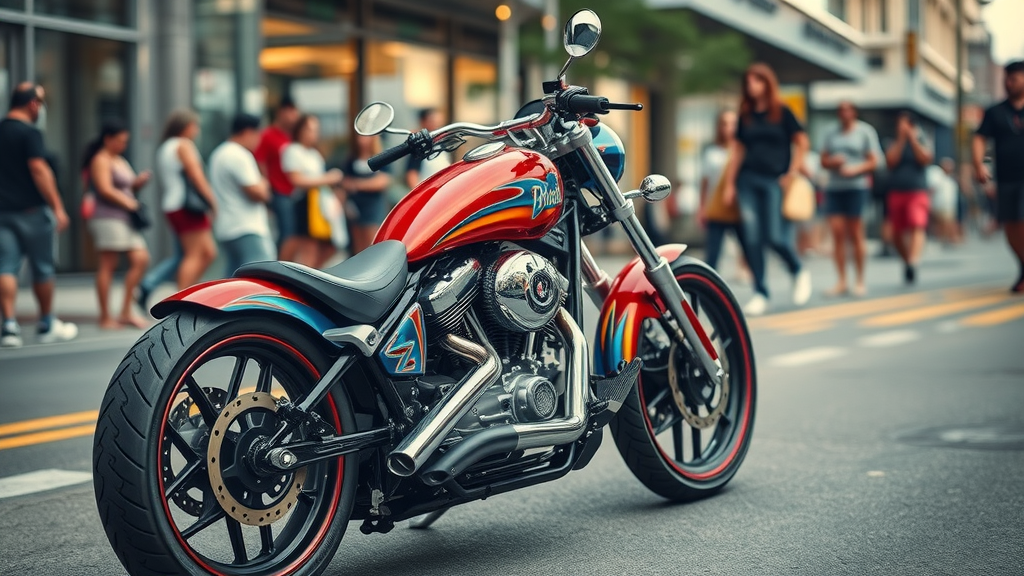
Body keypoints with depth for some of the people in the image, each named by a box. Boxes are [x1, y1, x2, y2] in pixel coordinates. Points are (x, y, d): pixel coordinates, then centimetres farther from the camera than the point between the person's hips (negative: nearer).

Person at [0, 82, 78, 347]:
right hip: (32, 211, -5)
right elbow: (39, 170, -19)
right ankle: (47, 326, 19)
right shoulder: (30, 132, -11)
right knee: (42, 268, 8)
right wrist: (57, 207, -18)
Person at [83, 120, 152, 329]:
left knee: (141, 259, -1)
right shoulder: (101, 160, -6)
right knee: (107, 266, -7)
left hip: (126, 218, 9)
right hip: (108, 218, -9)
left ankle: (126, 312, 3)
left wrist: (138, 183, 8)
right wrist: (130, 203, -11)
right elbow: (106, 190, -16)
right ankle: (105, 317, -4)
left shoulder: (120, 161, 22)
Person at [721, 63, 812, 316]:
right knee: (751, 238, -3)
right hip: (748, 180, 4)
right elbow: (738, 151, 14)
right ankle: (760, 293, 4)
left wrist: (792, 174, -6)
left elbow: (802, 143, 2)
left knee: (775, 236, -11)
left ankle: (799, 273, 17)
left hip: (774, 181, -4)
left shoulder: (782, 113, 2)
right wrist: (729, 183, 9)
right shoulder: (746, 116, 13)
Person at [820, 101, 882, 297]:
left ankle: (860, 281, 5)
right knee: (837, 233, -5)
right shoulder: (832, 134, 17)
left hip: (856, 187, -4)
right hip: (834, 187, 4)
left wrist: (855, 170, -15)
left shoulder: (865, 131, 5)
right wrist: (833, 162, -6)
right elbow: (824, 161, 16)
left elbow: (874, 161, 1)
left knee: (855, 234, -3)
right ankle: (841, 282, -2)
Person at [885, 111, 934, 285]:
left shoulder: (922, 142, 8)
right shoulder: (894, 144, 12)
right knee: (897, 234, 5)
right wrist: (901, 139, -6)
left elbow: (925, 159, -10)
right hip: (896, 192, 3)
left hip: (917, 192, -3)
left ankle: (913, 262, -38)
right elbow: (891, 161, -6)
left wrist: (912, 138, -9)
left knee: (917, 227, -23)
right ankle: (906, 260, 27)